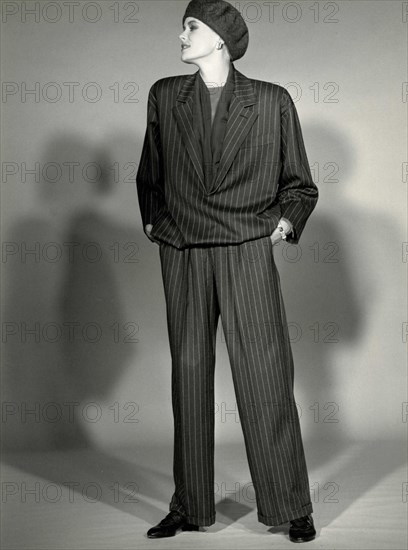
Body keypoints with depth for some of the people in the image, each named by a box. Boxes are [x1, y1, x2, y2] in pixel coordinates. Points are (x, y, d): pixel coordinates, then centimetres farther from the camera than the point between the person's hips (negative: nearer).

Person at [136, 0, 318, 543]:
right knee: (188, 380, 6)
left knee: (266, 378, -3)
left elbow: (300, 184, 12)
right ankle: (189, 508, 17)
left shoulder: (272, 101, 3)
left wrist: (285, 222, -2)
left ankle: (290, 507, 9)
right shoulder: (164, 96, 10)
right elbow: (149, 174, 22)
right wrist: (153, 221, 13)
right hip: (183, 258, 3)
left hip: (248, 254, -2)